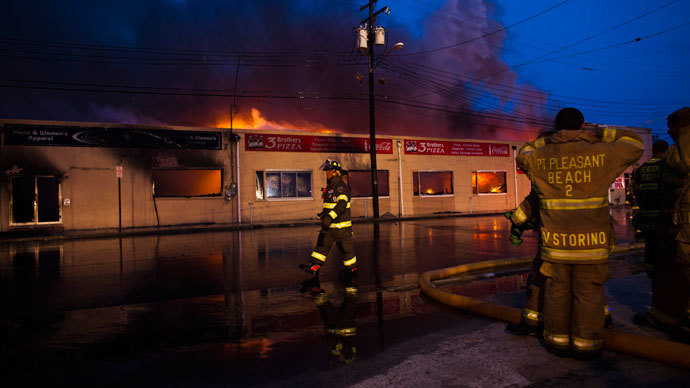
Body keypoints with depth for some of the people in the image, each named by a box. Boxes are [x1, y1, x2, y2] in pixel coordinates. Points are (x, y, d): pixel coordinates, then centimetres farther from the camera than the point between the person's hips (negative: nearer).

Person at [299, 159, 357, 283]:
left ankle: (351, 269, 18)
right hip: (329, 224, 9)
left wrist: (330, 217, -34)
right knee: (322, 244, 1)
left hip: (341, 224, -9)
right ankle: (314, 267, -2)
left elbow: (342, 204, -27)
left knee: (346, 247, 3)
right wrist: (324, 213, 21)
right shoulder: (330, 187, 15)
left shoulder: (341, 187, -15)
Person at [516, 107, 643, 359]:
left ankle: (558, 339, 21)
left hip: (555, 240, 2)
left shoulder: (542, 158, 1)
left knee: (557, 290, 11)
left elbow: (522, 156, 24)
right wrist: (598, 134, 17)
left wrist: (546, 141, 24)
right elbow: (634, 144, 14)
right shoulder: (599, 153, -4)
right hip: (590, 240, -1)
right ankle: (586, 343, 18)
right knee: (588, 292, 9)